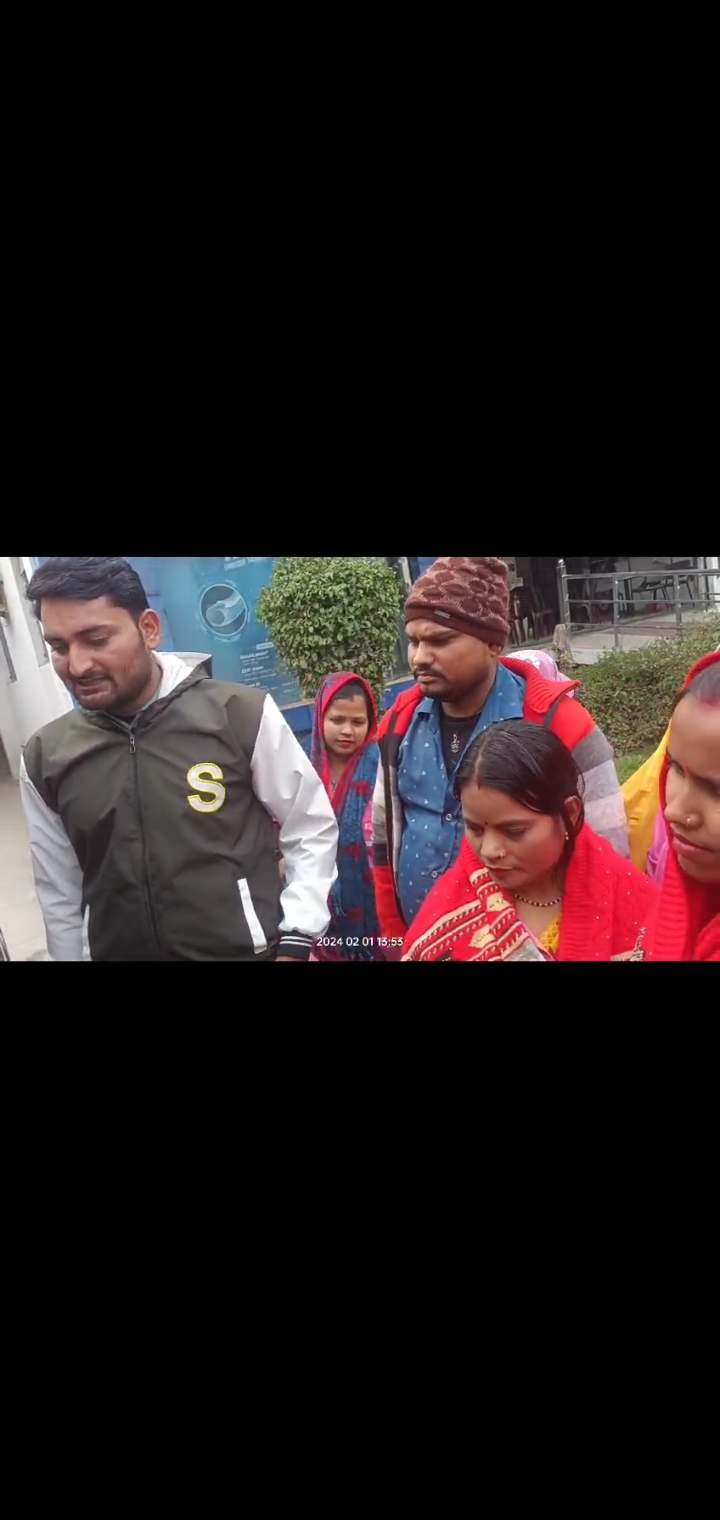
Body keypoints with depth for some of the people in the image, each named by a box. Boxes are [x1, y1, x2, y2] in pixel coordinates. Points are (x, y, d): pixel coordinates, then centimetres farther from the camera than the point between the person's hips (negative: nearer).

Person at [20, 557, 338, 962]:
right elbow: (59, 894, 7)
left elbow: (313, 829, -4)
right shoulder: (44, 759, -2)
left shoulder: (242, 714, -13)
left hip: (250, 951, -3)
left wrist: (295, 942, -8)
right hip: (120, 951, 3)